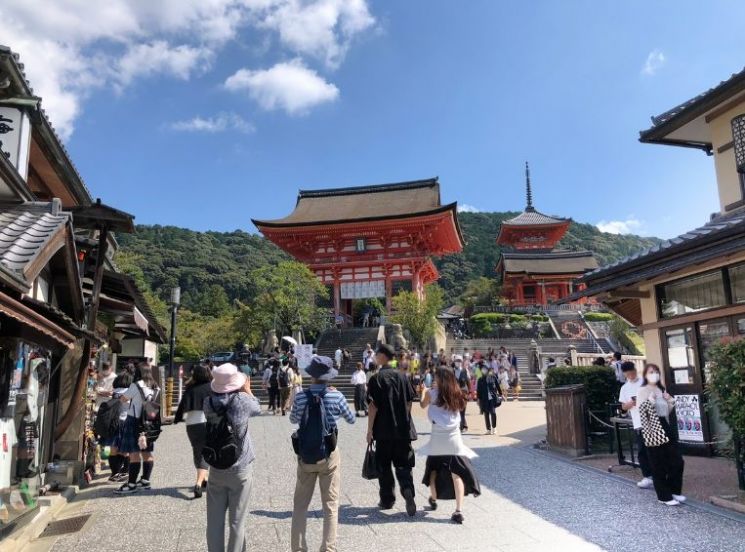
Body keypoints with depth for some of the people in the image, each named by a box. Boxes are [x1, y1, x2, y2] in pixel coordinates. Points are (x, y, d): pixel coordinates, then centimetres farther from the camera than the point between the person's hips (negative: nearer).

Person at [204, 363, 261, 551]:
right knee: (237, 521, 6)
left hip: (216, 469, 3)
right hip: (240, 469, -3)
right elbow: (258, 408, 4)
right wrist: (248, 390, 18)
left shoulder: (208, 403, -8)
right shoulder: (242, 400, -16)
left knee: (215, 520, 12)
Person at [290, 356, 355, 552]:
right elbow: (351, 419, 5)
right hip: (329, 455, -1)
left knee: (300, 504, 15)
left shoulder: (301, 397, -10)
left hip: (305, 455, 1)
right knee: (330, 505, 10)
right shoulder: (336, 396, -12)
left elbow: (293, 420, 9)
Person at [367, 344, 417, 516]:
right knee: (403, 463, 10)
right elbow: (409, 402, 7)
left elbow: (373, 406, -12)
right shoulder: (402, 376, 3)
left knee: (384, 466, 11)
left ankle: (387, 500, 18)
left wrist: (370, 429, -5)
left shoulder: (376, 379, -10)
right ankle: (407, 489, -14)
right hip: (403, 429, 3)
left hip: (383, 430, -3)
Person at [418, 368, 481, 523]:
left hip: (437, 438, -1)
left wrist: (424, 390, 34)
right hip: (454, 438, 1)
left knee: (433, 469, 21)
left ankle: (433, 500, 39)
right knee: (457, 473, 0)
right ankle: (458, 510, -10)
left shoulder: (433, 393, -3)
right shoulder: (456, 395, 4)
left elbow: (422, 405, 15)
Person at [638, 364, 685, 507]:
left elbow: (667, 412, 20)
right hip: (654, 432, -7)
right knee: (659, 466, 2)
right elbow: (641, 413, -14)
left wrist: (671, 401, 4)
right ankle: (664, 496, 14)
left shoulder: (662, 389, 14)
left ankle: (674, 490, 26)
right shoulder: (642, 391, -7)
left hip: (666, 429, 7)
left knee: (677, 462, 8)